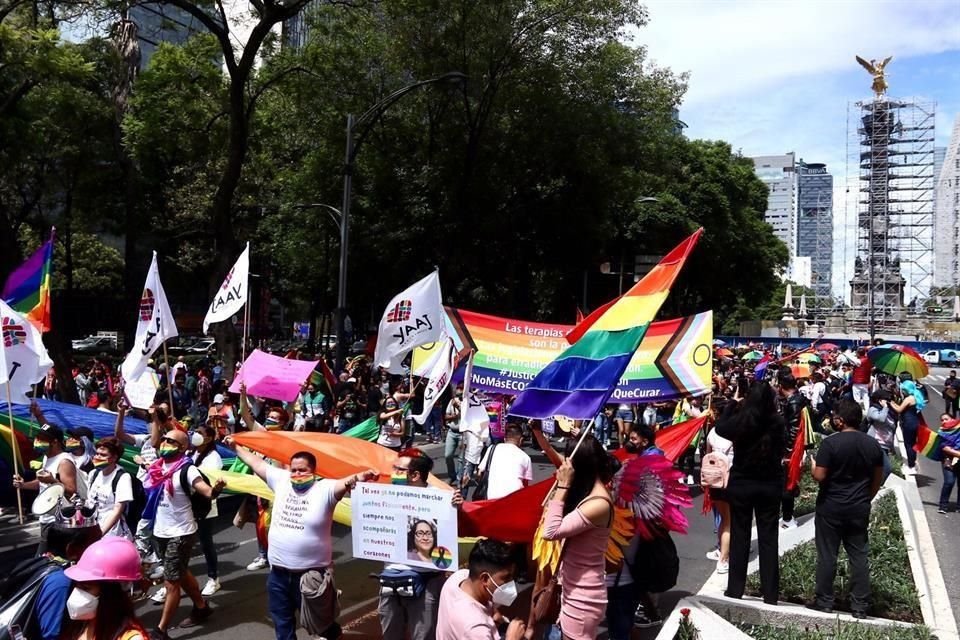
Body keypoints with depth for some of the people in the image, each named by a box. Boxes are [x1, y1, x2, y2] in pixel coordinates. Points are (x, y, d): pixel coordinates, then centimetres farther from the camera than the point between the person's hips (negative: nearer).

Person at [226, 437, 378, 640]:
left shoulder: (325, 489, -14)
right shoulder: (281, 480, 0)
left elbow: (345, 483, -33)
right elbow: (256, 463, 11)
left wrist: (358, 478, -54)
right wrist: (235, 446, 19)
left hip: (311, 573, -4)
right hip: (279, 572, 4)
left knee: (319, 620, 16)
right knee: (282, 622, 19)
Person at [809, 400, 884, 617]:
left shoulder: (830, 443, -16)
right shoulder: (873, 444, 1)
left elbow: (819, 476, -17)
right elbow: (878, 479, 9)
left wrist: (813, 466, 4)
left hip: (831, 506, -4)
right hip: (860, 508, 4)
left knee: (827, 555, 5)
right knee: (859, 555, 10)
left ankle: (824, 602, 13)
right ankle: (860, 606, 15)